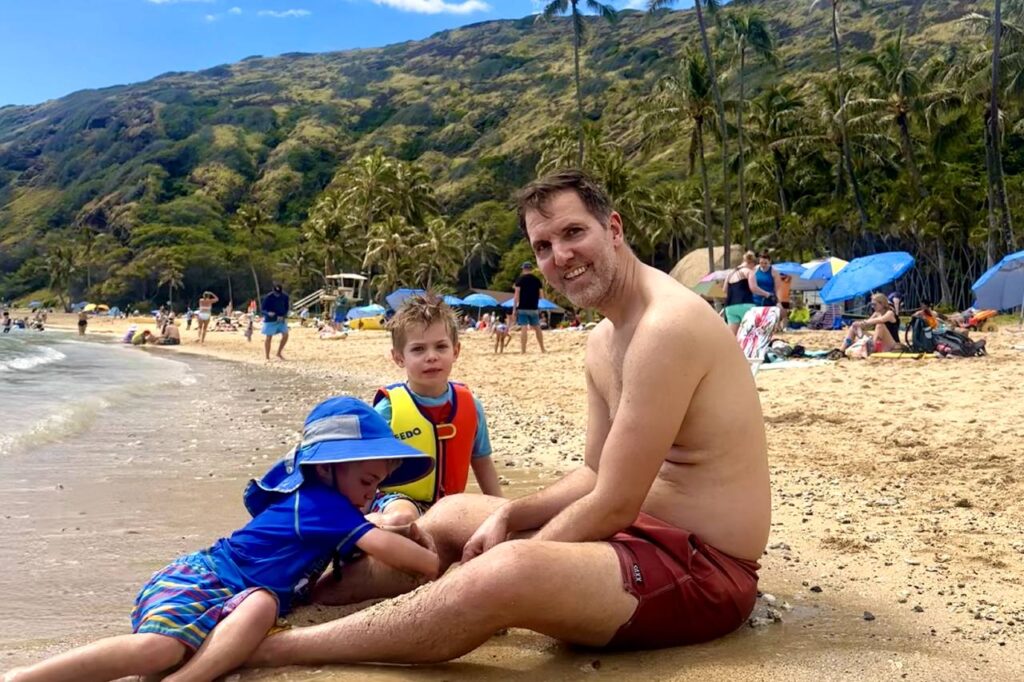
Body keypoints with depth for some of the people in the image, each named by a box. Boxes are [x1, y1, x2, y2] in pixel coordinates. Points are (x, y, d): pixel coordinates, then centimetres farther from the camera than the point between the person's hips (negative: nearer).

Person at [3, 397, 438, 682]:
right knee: (160, 646, -35)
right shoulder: (322, 502, -13)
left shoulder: (317, 501, 16)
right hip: (201, 578, -8)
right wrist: (441, 567, -15)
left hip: (231, 596, 8)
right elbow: (381, 546, -22)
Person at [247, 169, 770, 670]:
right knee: (453, 512, 17)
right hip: (650, 531, 10)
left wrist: (498, 571, -14)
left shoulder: (666, 326, -23)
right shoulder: (604, 340, 9)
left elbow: (613, 505, -23)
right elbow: (596, 475, 14)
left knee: (506, 573, -34)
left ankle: (272, 647, -19)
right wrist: (507, 517, 0)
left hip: (705, 567, -10)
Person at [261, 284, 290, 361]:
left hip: (281, 319, 4)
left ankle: (279, 353, 18)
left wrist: (283, 316, -11)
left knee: (285, 335, 1)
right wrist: (268, 313, -32)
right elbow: (262, 308, -11)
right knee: (268, 338, -1)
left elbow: (286, 308, 6)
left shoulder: (285, 296, -4)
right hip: (270, 320, -4)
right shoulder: (268, 297, -16)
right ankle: (267, 357, 7)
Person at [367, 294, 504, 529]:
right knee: (401, 519, -38)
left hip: (450, 503, 6)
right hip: (398, 498, -6)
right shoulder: (388, 408, -12)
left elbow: (481, 461, 14)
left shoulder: (469, 405, 1)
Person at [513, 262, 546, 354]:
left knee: (524, 328, -7)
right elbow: (540, 296, 8)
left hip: (522, 308, -3)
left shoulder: (520, 279, -3)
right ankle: (542, 349, 18)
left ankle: (523, 350, -11)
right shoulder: (537, 279, 7)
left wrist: (514, 308, -7)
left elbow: (517, 294, -8)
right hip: (534, 308, 3)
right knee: (537, 328, 14)